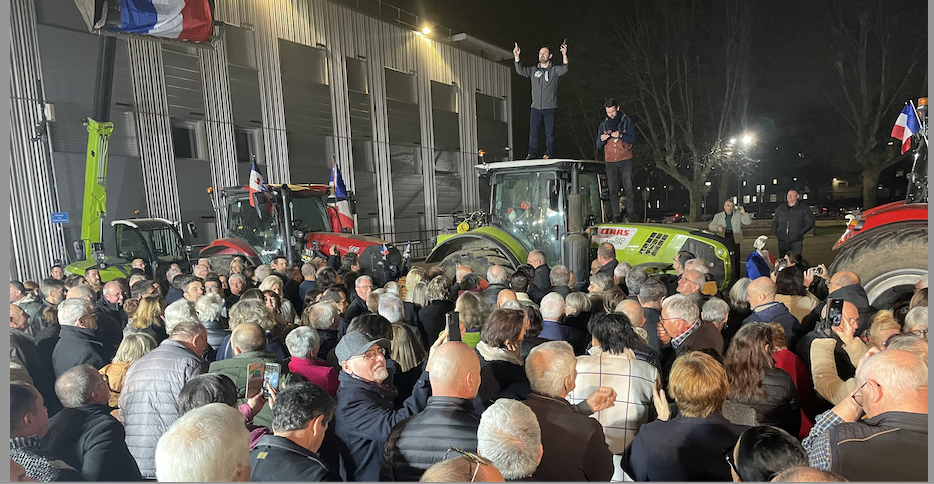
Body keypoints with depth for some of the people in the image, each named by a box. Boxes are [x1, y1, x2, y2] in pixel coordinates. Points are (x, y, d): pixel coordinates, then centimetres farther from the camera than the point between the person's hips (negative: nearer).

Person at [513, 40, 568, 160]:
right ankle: (532, 155, 1)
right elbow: (520, 71, 0)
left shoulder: (554, 70, 5)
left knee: (549, 133, -2)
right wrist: (516, 56, -15)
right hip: (536, 108, 2)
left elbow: (564, 70, -15)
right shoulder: (533, 70, 12)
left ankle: (549, 155, 3)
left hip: (550, 108, -2)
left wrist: (564, 55, -32)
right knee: (533, 133, -2)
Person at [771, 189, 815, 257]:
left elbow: (810, 223, 3)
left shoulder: (804, 208, 3)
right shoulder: (780, 208, 13)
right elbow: (774, 221, 22)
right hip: (782, 241, 3)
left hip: (796, 242, -3)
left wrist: (801, 232, -6)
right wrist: (775, 232, 8)